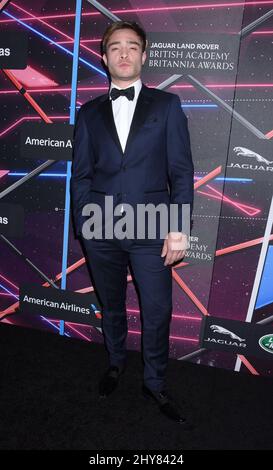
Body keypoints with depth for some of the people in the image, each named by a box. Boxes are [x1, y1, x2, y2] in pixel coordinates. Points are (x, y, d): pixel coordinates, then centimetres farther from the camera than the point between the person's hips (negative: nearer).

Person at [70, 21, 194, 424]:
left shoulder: (167, 105, 4)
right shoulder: (89, 112, 9)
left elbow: (181, 170, -1)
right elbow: (81, 175, 8)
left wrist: (178, 228, -8)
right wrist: (83, 225, 1)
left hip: (151, 229, -1)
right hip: (101, 229, 2)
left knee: (157, 313, 5)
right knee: (111, 305, 17)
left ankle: (155, 383, 29)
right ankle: (116, 362, 43)